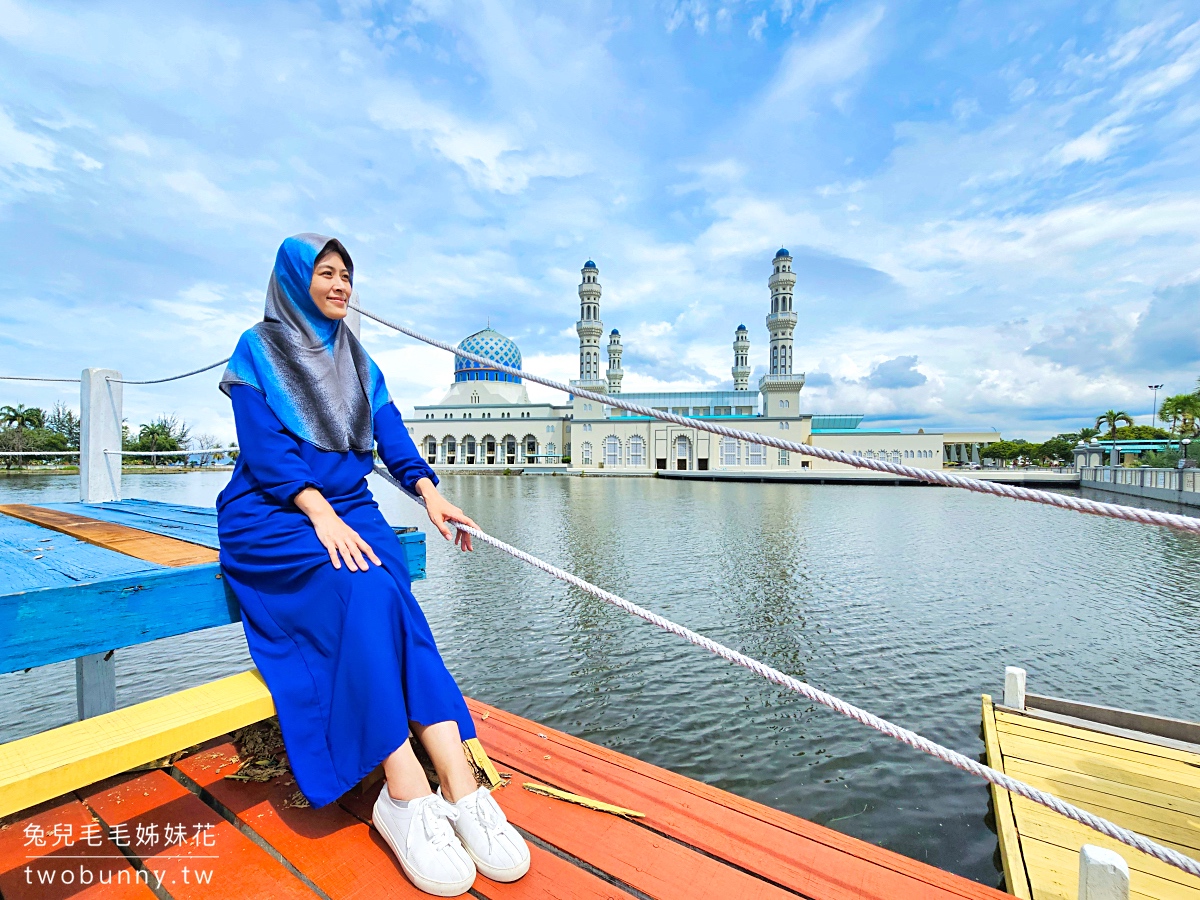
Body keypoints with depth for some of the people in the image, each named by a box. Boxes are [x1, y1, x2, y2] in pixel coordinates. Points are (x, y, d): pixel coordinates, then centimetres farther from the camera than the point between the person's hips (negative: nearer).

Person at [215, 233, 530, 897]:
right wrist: (320, 512, -24)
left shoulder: (360, 363, 19)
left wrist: (428, 491, -12)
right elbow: (262, 449, -8)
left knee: (391, 600, -27)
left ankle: (461, 790, -32)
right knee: (362, 591, -32)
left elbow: (392, 438, 7)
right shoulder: (259, 350, 6)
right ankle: (408, 795, -29)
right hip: (270, 515, -3)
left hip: (348, 508, 4)